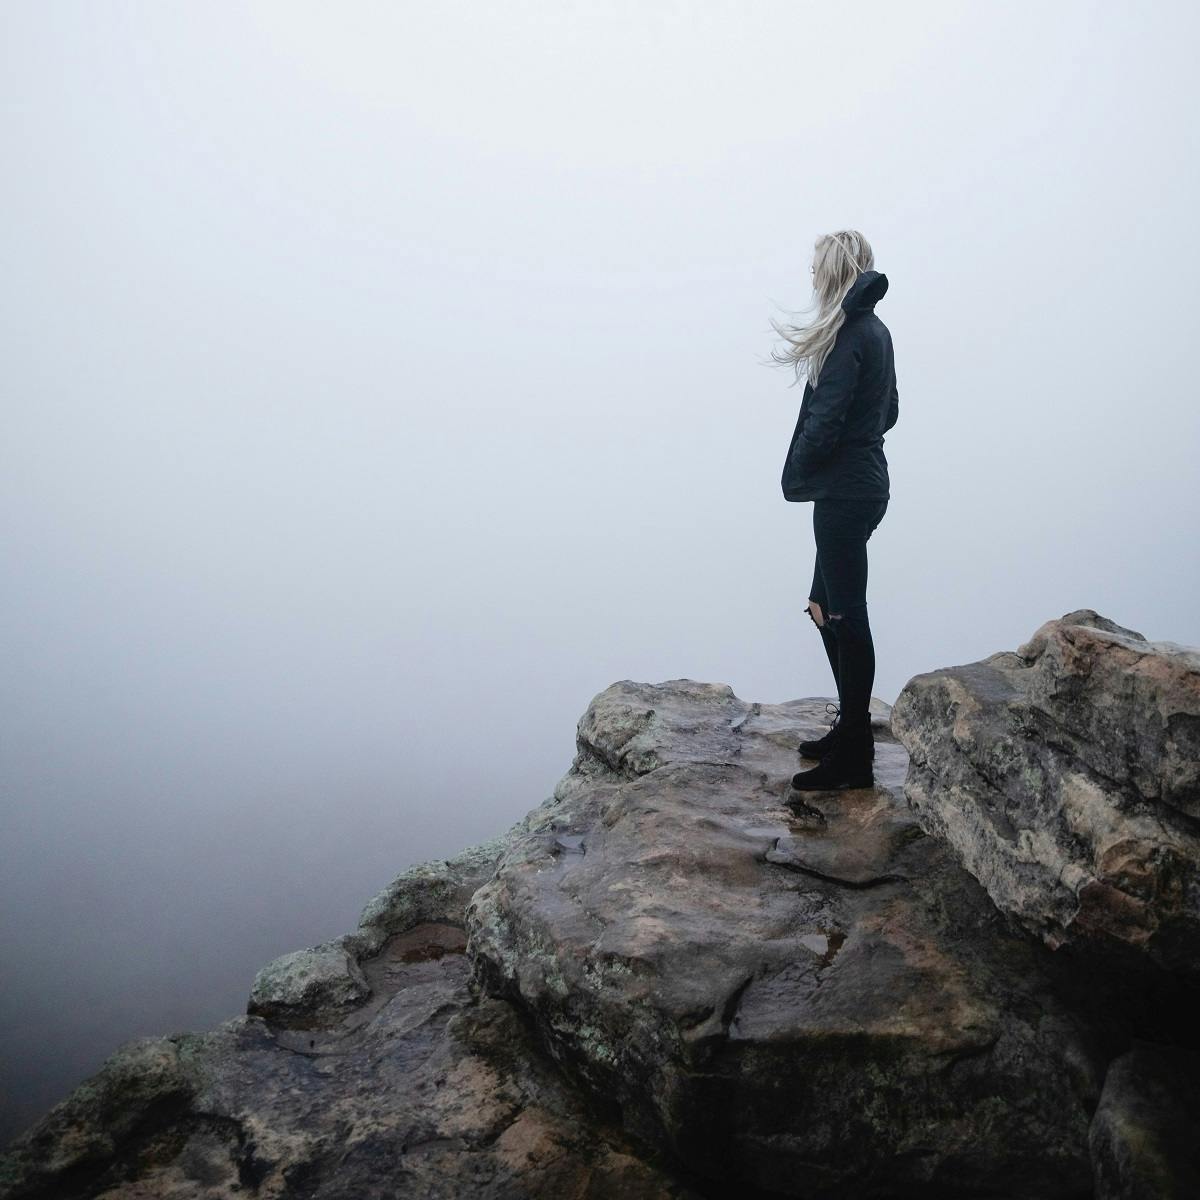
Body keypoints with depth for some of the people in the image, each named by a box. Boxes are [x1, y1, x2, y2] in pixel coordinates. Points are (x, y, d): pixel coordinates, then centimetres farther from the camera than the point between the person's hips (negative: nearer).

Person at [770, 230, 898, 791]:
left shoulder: (848, 334, -16)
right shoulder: (874, 330, 13)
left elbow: (825, 420, -20)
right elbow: (888, 410, 20)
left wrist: (797, 472, -5)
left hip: (844, 492, -10)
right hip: (865, 482, 10)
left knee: (845, 616, -3)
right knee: (826, 607, 18)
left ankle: (853, 759, 6)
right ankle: (851, 728, 28)